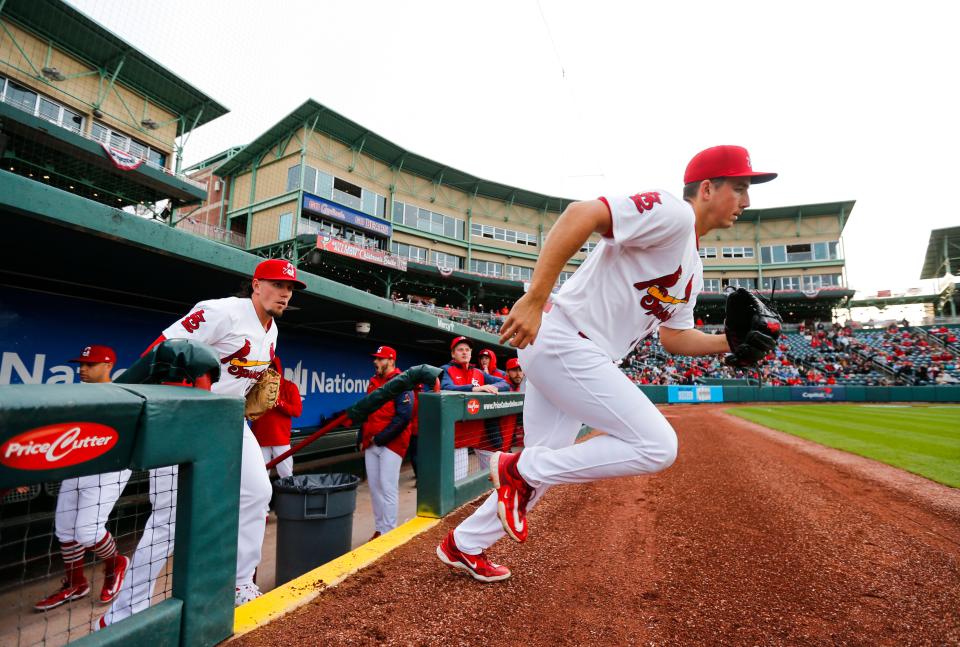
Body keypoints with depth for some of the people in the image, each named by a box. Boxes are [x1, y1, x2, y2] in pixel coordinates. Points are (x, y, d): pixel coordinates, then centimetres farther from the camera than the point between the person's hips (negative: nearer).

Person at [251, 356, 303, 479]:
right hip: (260, 439, 1)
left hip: (281, 439, -1)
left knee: (286, 475, 3)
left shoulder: (289, 387, 3)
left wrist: (279, 402, -16)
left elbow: (297, 411, -4)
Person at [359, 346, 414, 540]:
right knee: (374, 487, 10)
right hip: (371, 444, 7)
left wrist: (381, 438, -16)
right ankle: (379, 529, 22)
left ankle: (389, 532, 5)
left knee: (388, 487, -6)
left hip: (391, 443, -7)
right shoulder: (373, 382, 15)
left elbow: (404, 416, -18)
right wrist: (362, 438, 13)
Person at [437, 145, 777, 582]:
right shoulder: (671, 213, -9)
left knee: (544, 466, 16)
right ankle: (520, 470, -1)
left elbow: (674, 338, 27)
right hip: (562, 342, -10)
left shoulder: (692, 270, 21)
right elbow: (580, 215, -22)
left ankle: (463, 545, 34)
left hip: (552, 351, 10)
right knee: (657, 446, -9)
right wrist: (534, 299, -29)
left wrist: (729, 342, 12)